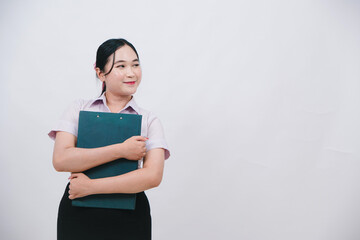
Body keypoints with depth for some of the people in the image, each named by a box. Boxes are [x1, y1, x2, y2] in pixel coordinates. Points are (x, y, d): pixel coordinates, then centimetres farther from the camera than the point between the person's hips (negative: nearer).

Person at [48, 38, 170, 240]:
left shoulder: (149, 121, 1)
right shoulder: (80, 109, 4)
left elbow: (153, 176, -13)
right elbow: (61, 160, -10)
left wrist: (91, 186, -15)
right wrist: (121, 150, -16)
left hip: (129, 218, 0)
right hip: (78, 215, 1)